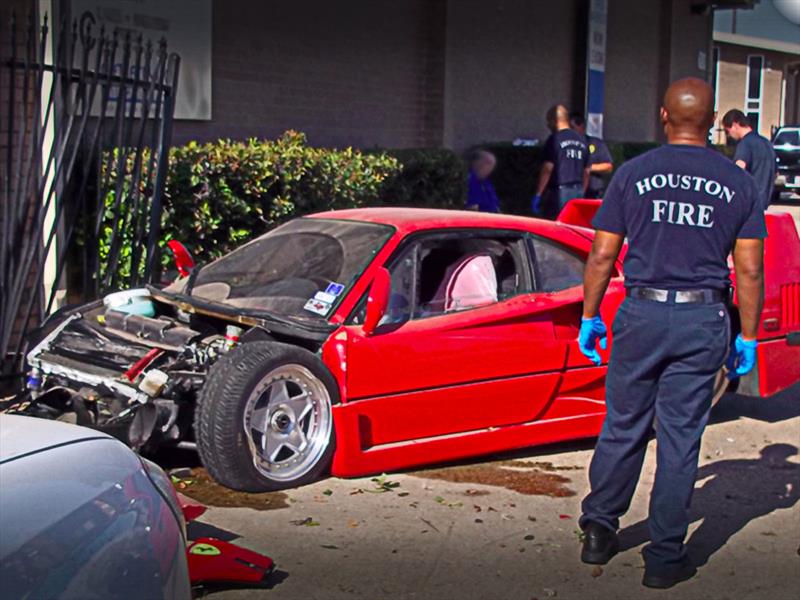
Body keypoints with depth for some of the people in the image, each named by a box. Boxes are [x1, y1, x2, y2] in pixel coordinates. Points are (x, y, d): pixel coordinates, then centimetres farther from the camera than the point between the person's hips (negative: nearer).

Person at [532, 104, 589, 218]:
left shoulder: (555, 139, -8)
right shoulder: (582, 141, 14)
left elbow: (547, 169, -13)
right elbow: (586, 172, 18)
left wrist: (537, 195, -11)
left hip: (560, 192, -7)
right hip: (578, 192, 7)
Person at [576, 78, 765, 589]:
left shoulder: (633, 174, 0)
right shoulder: (739, 183, 1)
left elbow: (602, 255, -1)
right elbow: (749, 270, 0)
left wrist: (590, 317, 9)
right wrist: (747, 338, 8)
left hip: (642, 314, 0)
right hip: (703, 321, 0)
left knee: (624, 427, 14)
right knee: (681, 440, 5)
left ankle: (599, 527, 23)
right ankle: (665, 557, 13)